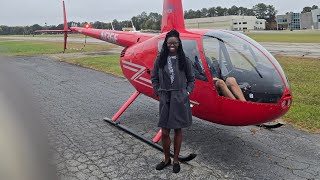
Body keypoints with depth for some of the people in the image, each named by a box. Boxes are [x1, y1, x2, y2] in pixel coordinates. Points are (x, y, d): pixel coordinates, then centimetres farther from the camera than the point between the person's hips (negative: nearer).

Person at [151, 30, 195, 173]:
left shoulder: (184, 60, -1)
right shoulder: (160, 59, 1)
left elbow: (191, 79, 7)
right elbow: (154, 78, 8)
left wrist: (187, 93, -3)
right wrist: (158, 93, 1)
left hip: (180, 100, -1)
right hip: (165, 99, 1)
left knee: (178, 130, 10)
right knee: (165, 132, 4)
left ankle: (176, 160, 28)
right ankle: (166, 159, 27)